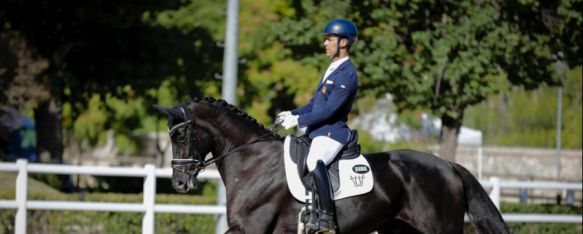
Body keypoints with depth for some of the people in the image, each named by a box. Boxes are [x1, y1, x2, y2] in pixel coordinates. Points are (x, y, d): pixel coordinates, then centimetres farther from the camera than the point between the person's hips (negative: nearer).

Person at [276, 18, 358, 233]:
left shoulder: (347, 74, -13)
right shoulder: (332, 69, 18)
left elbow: (329, 110, -20)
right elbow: (315, 103, 23)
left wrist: (298, 120, -17)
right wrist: (292, 114, 9)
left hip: (332, 131, -11)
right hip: (317, 130, 11)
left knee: (315, 162, -36)